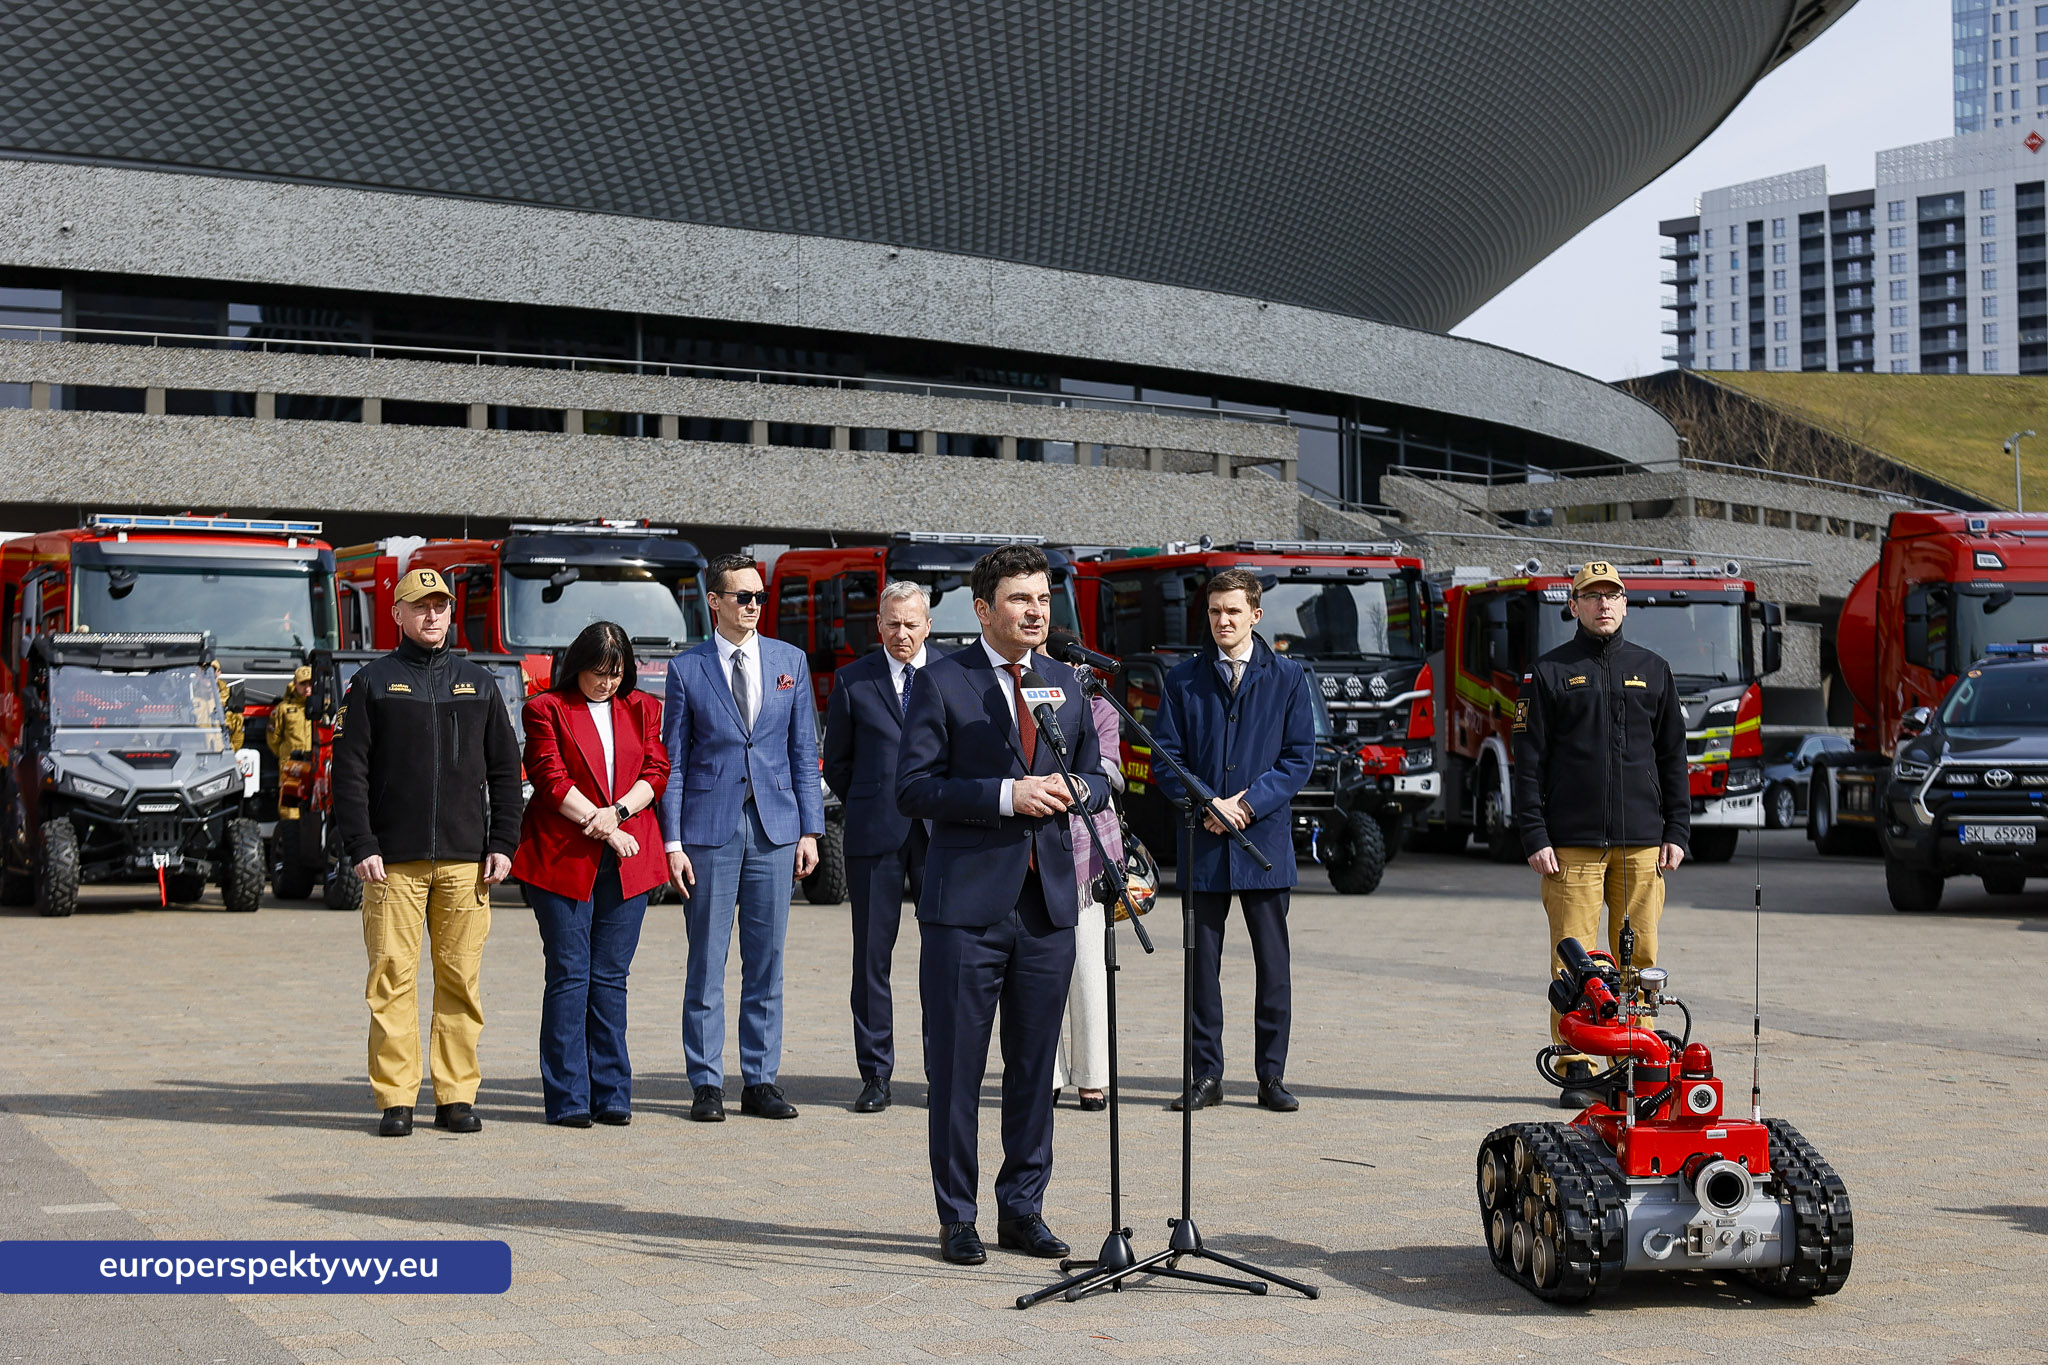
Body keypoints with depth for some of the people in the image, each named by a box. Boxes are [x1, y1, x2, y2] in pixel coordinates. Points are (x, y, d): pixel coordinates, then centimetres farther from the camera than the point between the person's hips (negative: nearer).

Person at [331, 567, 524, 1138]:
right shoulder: (372, 683, 7)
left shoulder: (478, 684, 15)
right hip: (394, 861, -2)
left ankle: (457, 1096, 8)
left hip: (465, 861, 2)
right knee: (392, 978, -4)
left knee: (461, 979, 2)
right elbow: (349, 771, 2)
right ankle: (396, 1099, 1)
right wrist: (361, 847, -8)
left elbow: (504, 770, 14)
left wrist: (502, 845, 4)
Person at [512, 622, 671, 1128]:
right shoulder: (547, 709, 4)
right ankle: (567, 1098, -1)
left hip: (627, 861, 3)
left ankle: (611, 1094, 8)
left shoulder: (643, 709, 16)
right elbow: (551, 780, -5)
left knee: (610, 977, 4)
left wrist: (618, 812, -10)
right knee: (568, 976, -3)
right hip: (562, 858, -3)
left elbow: (656, 772, 7)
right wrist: (600, 826, -10)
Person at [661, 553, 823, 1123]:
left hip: (774, 829, 2)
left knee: (766, 962, 6)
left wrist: (810, 829, 3)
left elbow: (804, 750, 10)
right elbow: (674, 760, 1)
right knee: (706, 962, 1)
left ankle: (761, 1081, 12)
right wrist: (673, 841, -5)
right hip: (710, 830, -2)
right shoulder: (686, 668, 2)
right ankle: (706, 1084, 8)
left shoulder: (790, 661, 9)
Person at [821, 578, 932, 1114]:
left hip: (940, 831, 0)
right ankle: (875, 1074, 9)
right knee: (872, 954, 2)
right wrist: (870, 807, 8)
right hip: (875, 833, 0)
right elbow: (837, 763, 13)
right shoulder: (853, 680, 6)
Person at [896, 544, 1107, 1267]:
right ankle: (957, 1217, 11)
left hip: (1047, 904, 5)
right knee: (956, 1068, 1)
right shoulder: (941, 682, -3)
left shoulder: (1064, 683, 13)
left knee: (1035, 1065, 9)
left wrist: (1073, 790, -4)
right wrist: (1006, 796, -18)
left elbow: (1096, 780, 19)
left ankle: (1023, 1209, 20)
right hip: (966, 904, -5)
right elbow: (912, 788, -9)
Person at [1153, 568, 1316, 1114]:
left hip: (1265, 839, -1)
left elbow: (1300, 757, 2)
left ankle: (1272, 1075, 9)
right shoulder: (1182, 681, 8)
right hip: (1202, 844, 1)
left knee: (1273, 962, 2)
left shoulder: (1288, 678, 6)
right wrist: (1206, 805, -11)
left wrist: (1250, 803, -10)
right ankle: (1206, 1075, 11)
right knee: (1203, 961, 3)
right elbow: (1166, 760, 5)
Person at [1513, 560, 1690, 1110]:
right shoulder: (1550, 673, 6)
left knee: (1640, 960, 2)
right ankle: (1576, 1073, 0)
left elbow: (1673, 757, 15)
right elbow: (1529, 761, 3)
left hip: (1641, 843, 2)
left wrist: (1677, 833, 7)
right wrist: (1535, 837, -6)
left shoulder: (1652, 671, 14)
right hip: (1572, 845, -2)